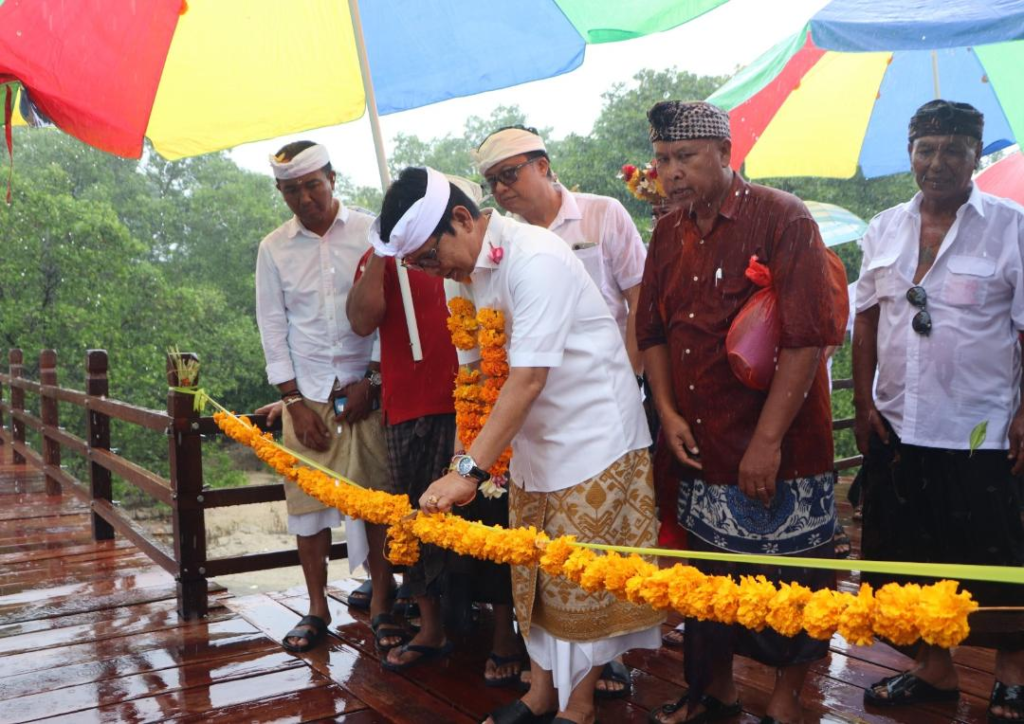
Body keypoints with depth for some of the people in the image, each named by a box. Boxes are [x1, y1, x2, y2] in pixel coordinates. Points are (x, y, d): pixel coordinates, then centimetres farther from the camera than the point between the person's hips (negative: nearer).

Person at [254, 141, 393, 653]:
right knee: (307, 499, 4)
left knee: (378, 495, 0)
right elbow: (273, 328, 6)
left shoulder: (370, 232, 0)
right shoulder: (274, 249, 7)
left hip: (368, 388, -2)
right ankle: (317, 608, 16)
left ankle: (381, 601, 13)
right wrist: (295, 401, 0)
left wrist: (369, 381, -6)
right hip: (307, 394, 2)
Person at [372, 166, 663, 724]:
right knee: (534, 576, 16)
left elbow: (527, 380, -29)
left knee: (580, 582, 3)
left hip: (592, 441, -8)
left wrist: (470, 470, -31)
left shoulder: (534, 260, -24)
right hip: (532, 445, 8)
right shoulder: (475, 268, 3)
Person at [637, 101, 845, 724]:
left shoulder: (783, 220, -12)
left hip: (779, 452, -5)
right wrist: (668, 412, 0)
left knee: (787, 579, 6)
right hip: (701, 448, 6)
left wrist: (767, 440, -20)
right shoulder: (668, 234, 9)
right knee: (708, 573, 16)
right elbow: (653, 332, 14)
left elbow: (810, 337, -18)